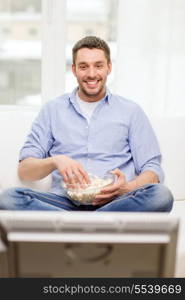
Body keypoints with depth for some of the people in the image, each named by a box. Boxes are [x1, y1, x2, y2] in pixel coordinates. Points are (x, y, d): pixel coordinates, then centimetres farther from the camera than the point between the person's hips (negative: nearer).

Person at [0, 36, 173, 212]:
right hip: (65, 202, 1)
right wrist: (55, 161, -14)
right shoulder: (52, 110, 14)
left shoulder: (131, 111, 13)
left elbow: (153, 171, 7)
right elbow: (24, 170, 8)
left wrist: (127, 188, -16)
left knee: (161, 195, -30)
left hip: (113, 202, 0)